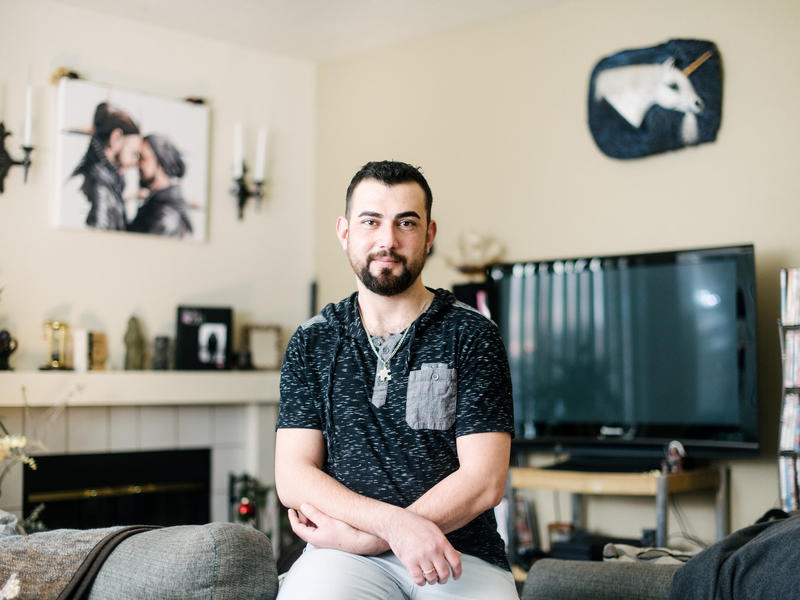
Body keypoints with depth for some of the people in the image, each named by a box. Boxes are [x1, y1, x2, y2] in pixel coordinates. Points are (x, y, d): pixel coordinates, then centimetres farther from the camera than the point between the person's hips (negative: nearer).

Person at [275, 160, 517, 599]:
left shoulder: (472, 336, 4)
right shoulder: (312, 344, 10)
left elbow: (484, 481, -4)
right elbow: (292, 477, 2)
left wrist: (362, 537, -10)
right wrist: (394, 523, -14)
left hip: (460, 556, 1)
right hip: (344, 554, 0)